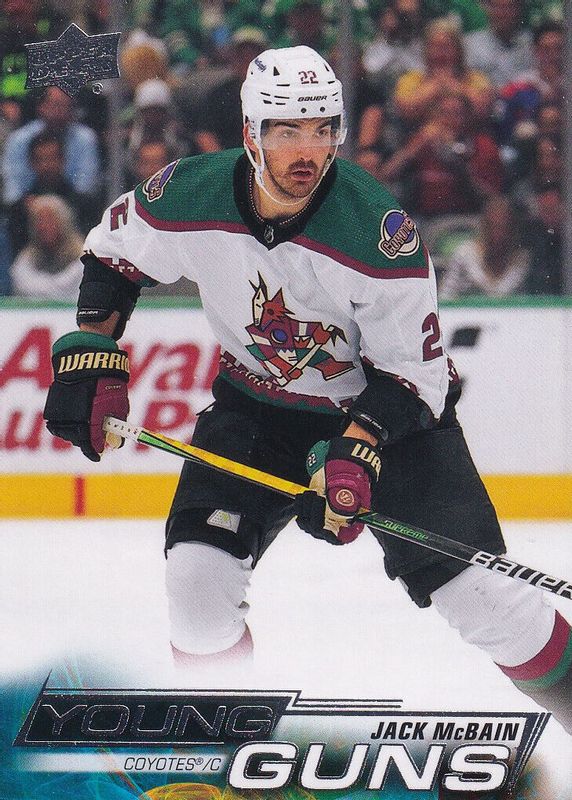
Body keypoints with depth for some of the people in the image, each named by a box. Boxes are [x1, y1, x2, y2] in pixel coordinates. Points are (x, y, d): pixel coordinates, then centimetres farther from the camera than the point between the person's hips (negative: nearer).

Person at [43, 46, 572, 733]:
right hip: (255, 404, 3)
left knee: (470, 585, -14)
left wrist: (354, 457, -35)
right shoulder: (189, 198, -19)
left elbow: (410, 372, -22)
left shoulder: (379, 231, -29)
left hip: (387, 410, -3)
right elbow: (112, 256, 4)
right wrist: (90, 362, -5)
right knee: (198, 566, -14)